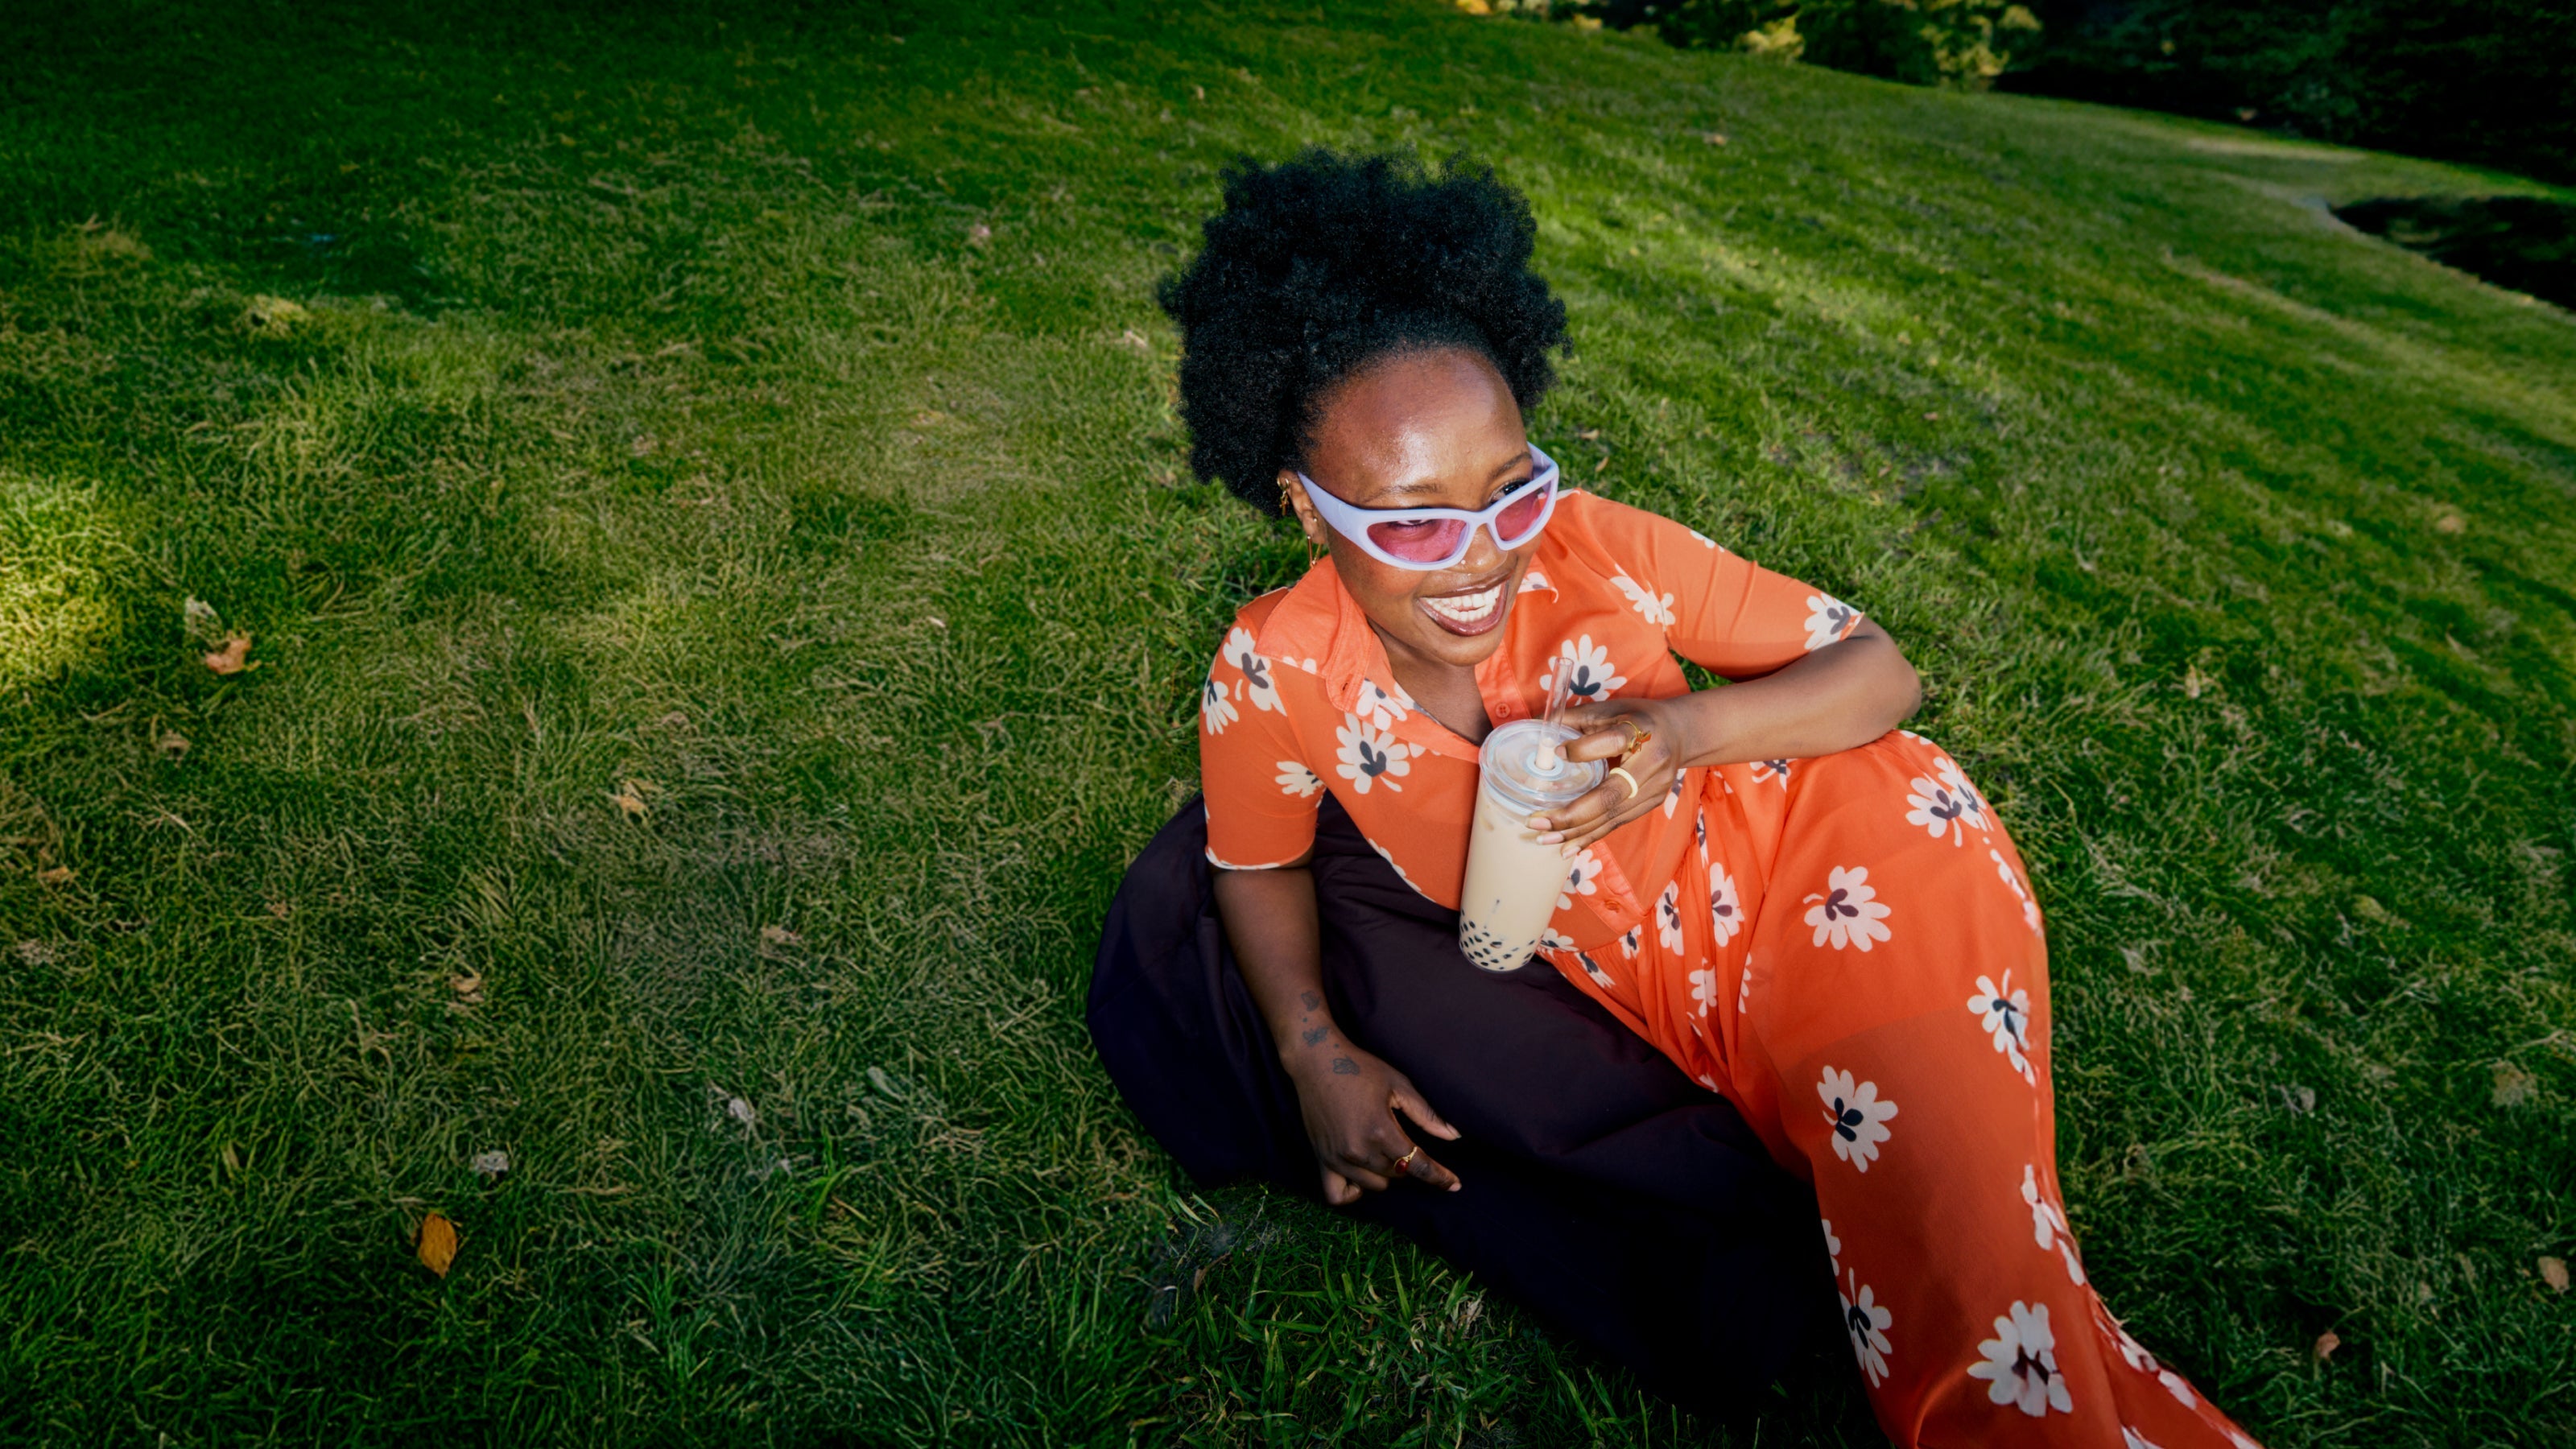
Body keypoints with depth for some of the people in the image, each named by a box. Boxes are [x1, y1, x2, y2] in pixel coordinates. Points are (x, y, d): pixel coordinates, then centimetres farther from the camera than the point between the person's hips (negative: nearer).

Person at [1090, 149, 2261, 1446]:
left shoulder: (1596, 548, -21)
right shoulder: (1272, 674, -18)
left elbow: (1879, 670, -14)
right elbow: (1259, 864, 0)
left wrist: (1686, 731, -32)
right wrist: (1314, 1050, -15)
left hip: (1776, 871, -3)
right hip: (1639, 996, 3)